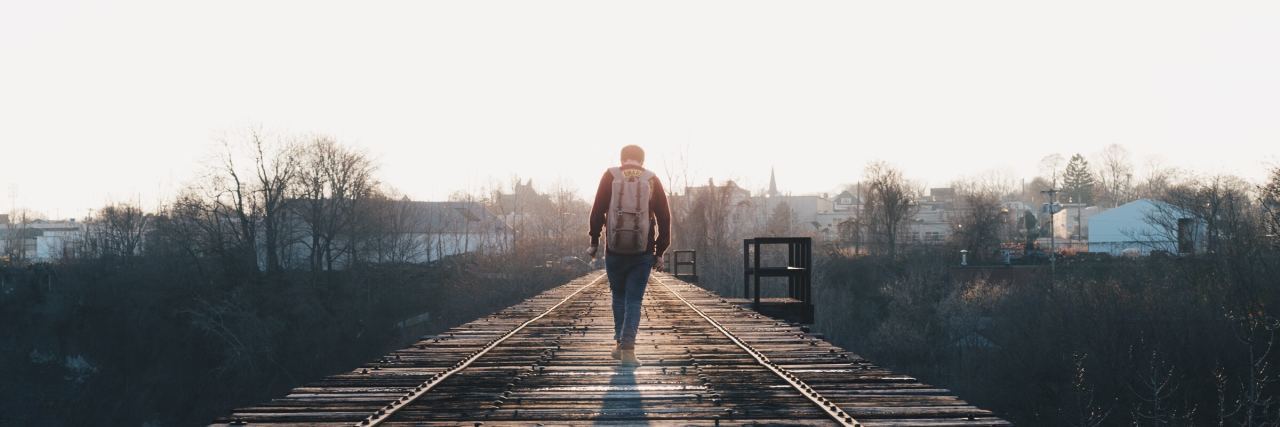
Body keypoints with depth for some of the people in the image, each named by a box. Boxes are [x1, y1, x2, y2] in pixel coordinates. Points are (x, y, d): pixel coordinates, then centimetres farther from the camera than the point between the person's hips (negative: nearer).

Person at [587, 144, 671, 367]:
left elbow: (597, 211, -2)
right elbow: (664, 218, 4)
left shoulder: (610, 176, 3)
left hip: (614, 251, 0)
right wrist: (660, 253, 9)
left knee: (619, 296, 18)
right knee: (634, 300, 3)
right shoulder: (652, 180, 5)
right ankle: (627, 348, -10)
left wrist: (594, 242, 6)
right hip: (643, 253, 0)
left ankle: (619, 343, 21)